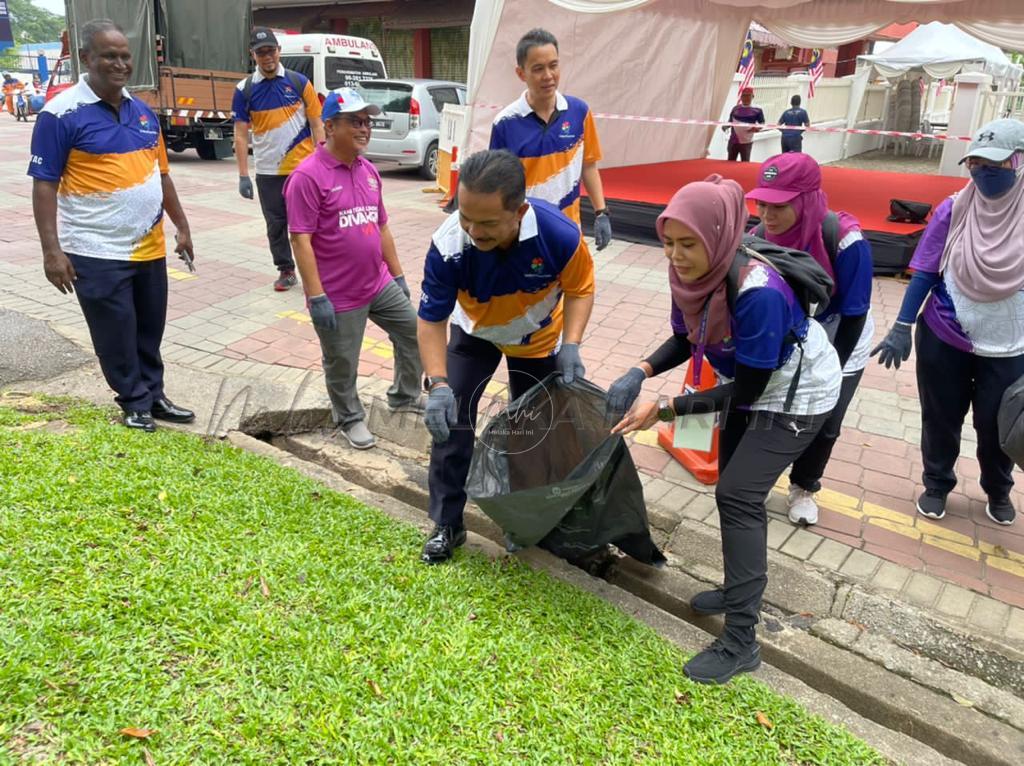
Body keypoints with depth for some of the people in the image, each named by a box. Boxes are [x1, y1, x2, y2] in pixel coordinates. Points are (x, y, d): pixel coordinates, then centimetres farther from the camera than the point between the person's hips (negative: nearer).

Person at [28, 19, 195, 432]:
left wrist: (181, 225, 15)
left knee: (150, 331, 16)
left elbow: (160, 173, 17)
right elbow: (44, 184, -11)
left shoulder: (143, 111, 9)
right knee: (116, 337, 6)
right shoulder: (61, 115, -11)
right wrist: (51, 249, -16)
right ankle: (135, 403, 22)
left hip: (149, 246, 6)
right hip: (97, 254, -6)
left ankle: (153, 395, 30)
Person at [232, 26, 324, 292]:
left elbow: (316, 124, 2)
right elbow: (241, 134, 0)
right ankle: (285, 270, 25)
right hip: (267, 171, 1)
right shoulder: (245, 90, 1)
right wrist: (243, 175, -5)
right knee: (276, 225, 9)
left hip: (303, 167, -1)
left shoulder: (299, 82, 0)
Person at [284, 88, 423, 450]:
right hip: (338, 296, -7)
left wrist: (398, 274, 15)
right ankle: (351, 419, 32)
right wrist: (316, 297, -21)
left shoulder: (369, 171, 7)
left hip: (380, 284, 7)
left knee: (414, 332, 14)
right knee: (342, 365, 9)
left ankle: (404, 397, 34)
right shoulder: (308, 176, -16)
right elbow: (300, 240, -19)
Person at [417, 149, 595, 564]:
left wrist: (571, 345, -30)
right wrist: (438, 384, -39)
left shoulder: (560, 234, -38)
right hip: (474, 332, 0)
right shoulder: (448, 246, -38)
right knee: (450, 417, -7)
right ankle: (447, 524, 10)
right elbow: (431, 320, -27)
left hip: (538, 336, 0)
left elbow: (580, 288, -17)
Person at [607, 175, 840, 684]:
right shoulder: (692, 274, -16)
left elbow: (745, 391, -30)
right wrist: (640, 372, -17)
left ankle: (740, 643, -5)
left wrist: (666, 409, -32)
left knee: (738, 495, -13)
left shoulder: (757, 292, -37)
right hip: (750, 384, 8)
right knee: (737, 490, 16)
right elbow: (684, 340, 0)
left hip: (797, 395, -8)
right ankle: (743, 589, 37)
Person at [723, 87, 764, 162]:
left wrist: (757, 128, -18)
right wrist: (725, 126, -5)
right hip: (733, 141, 3)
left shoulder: (757, 110, -1)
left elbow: (762, 123, 4)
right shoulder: (735, 108, 8)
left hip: (746, 142, -3)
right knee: (730, 162, 7)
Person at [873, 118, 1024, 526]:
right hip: (944, 339, 0)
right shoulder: (954, 210, -9)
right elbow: (925, 273, -6)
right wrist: (901, 327, -10)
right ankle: (937, 485, 38)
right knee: (941, 419, 15)